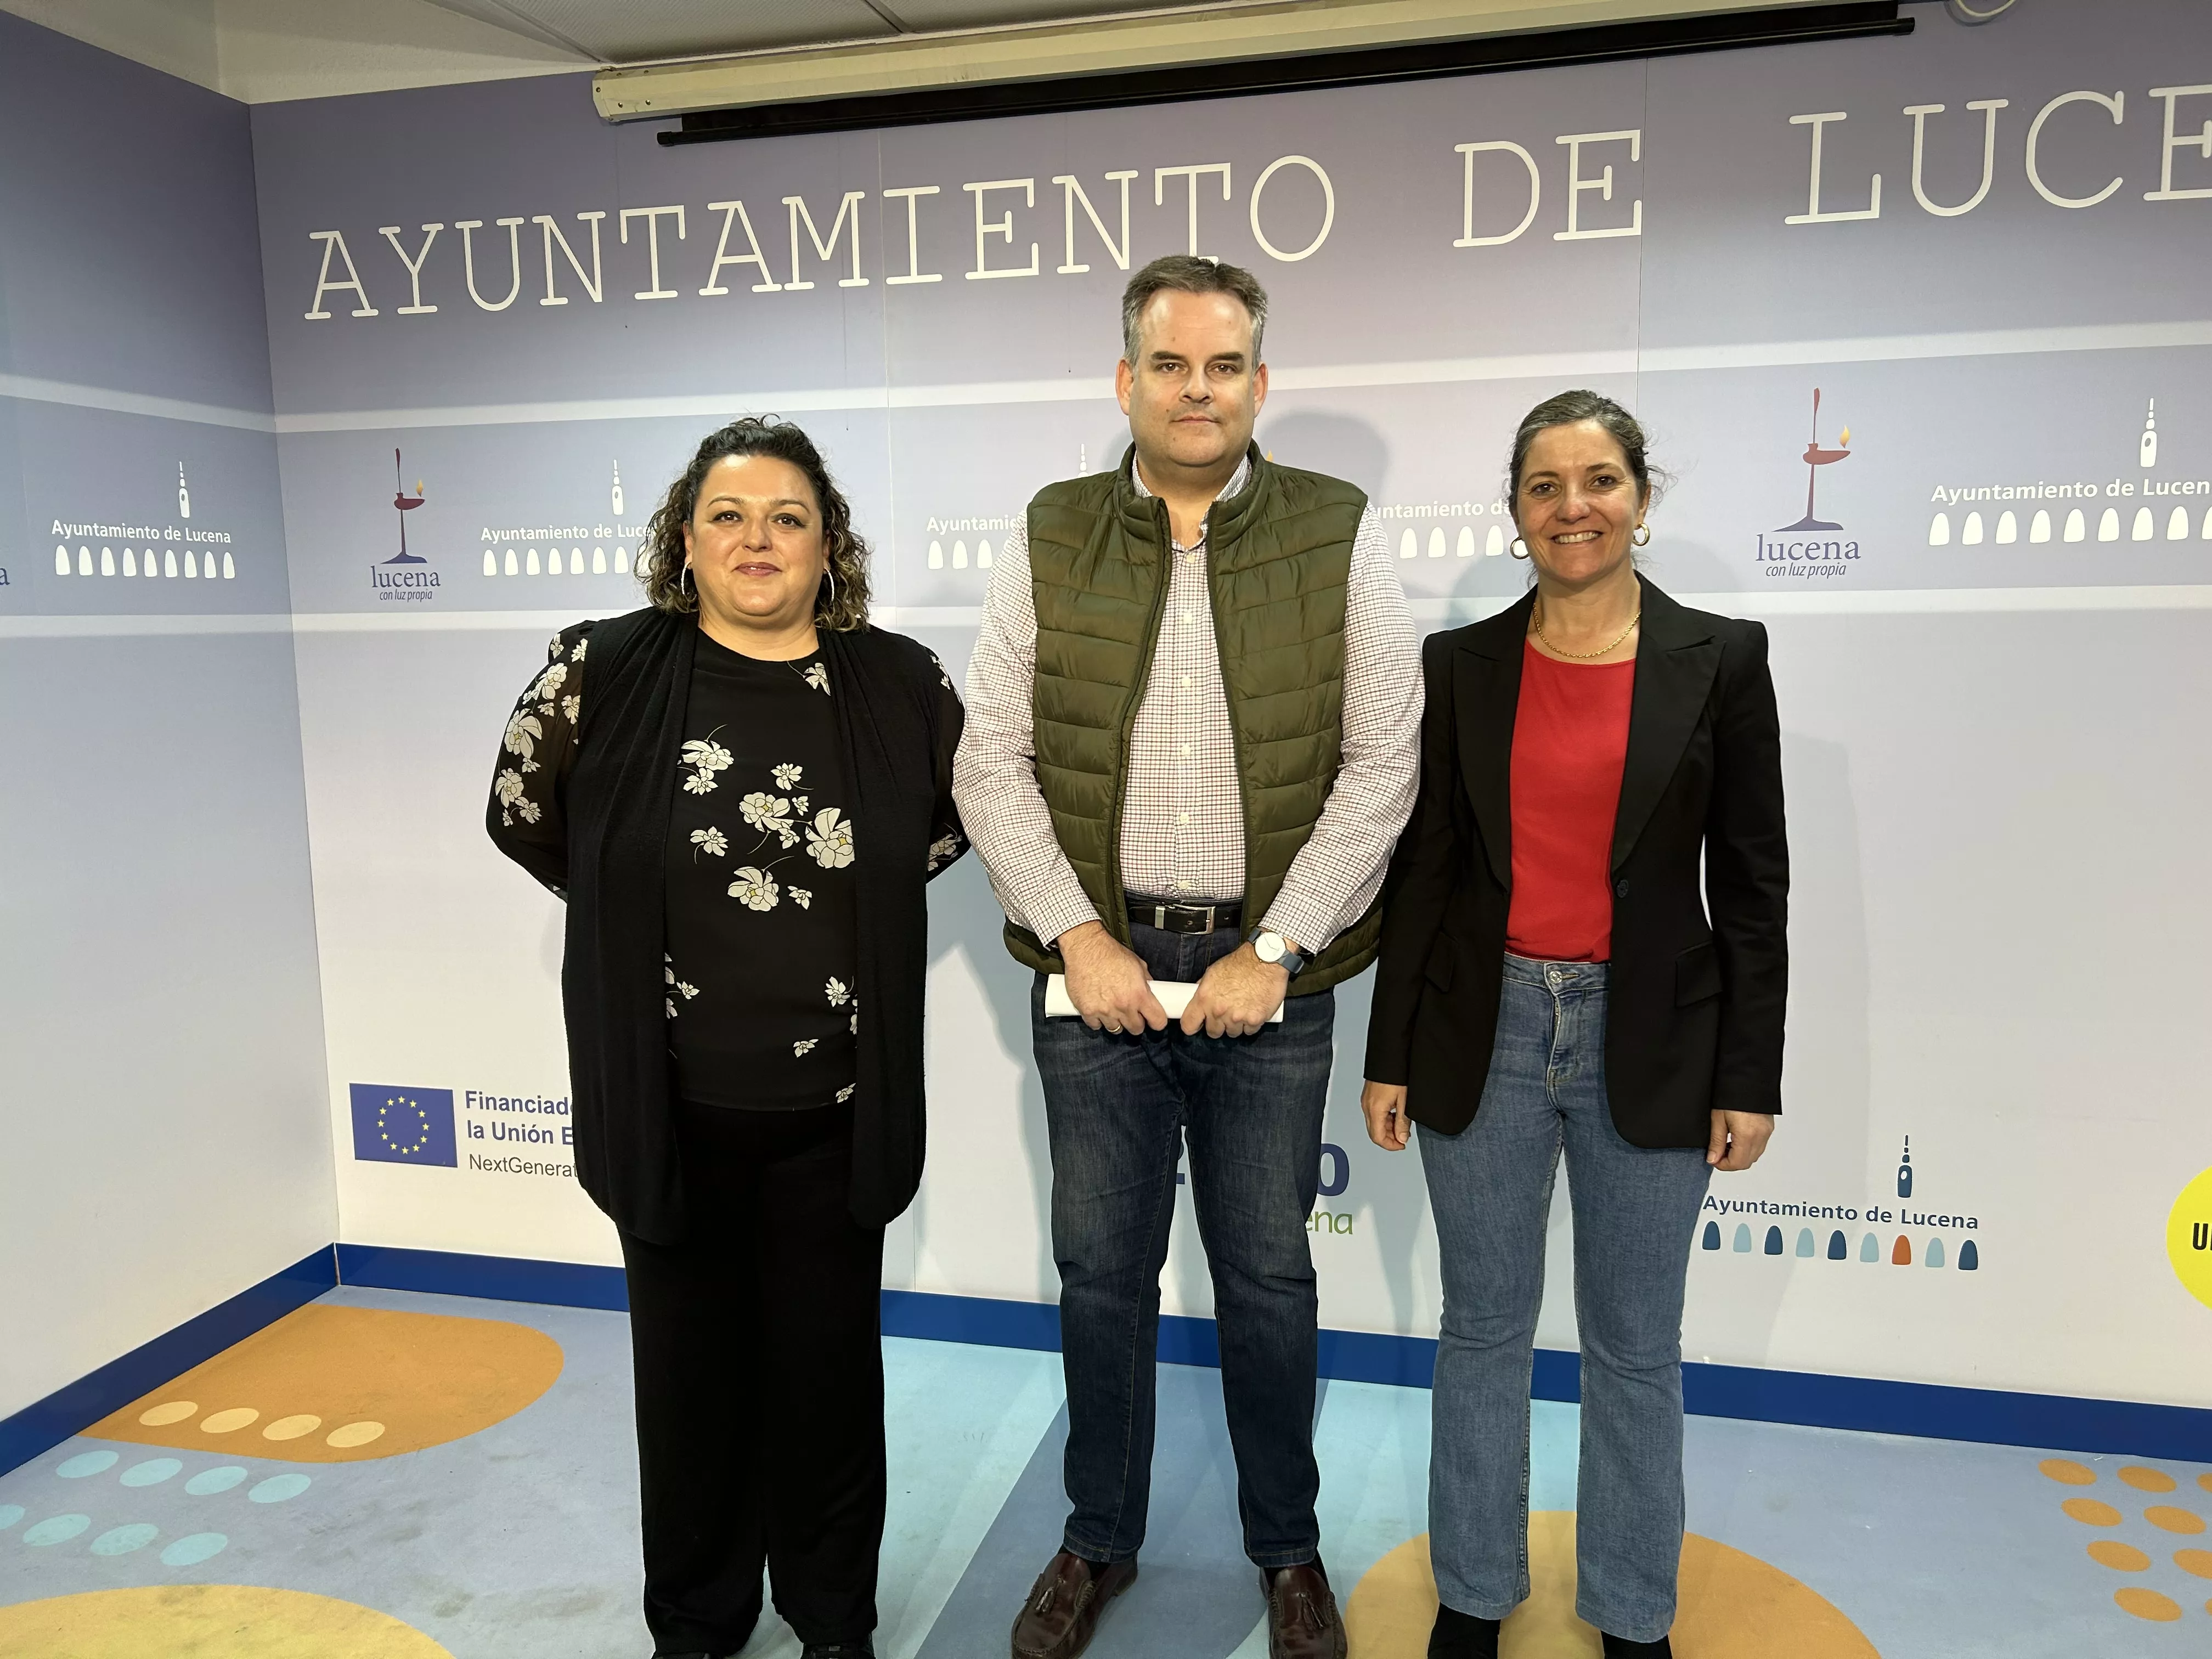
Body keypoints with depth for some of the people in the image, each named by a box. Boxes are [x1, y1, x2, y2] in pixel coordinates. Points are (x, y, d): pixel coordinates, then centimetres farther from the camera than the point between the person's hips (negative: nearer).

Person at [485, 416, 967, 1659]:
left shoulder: (900, 685, -5)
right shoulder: (602, 673, -7)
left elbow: (957, 818, 12)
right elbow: (524, 818, 7)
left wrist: (857, 911, 6)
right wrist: (646, 914, 7)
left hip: (833, 1109, 1)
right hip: (669, 1109, 0)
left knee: (829, 1367, 14)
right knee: (690, 1369, 15)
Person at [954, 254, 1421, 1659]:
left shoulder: (1340, 538, -2)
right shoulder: (1051, 540, 2)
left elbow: (1382, 765, -5)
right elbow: (993, 760, 0)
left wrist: (1273, 952, -11)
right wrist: (1076, 935, -9)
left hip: (1268, 974, -1)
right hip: (1098, 966, 2)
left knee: (1267, 1276, 13)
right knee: (1103, 1271, 14)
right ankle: (1101, 1541, 37)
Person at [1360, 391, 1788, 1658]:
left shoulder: (1721, 658, -2)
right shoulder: (1461, 666, 1)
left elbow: (1752, 883, -1)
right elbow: (1422, 867, 3)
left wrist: (1751, 1077, -3)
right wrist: (1391, 1056, 2)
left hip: (1651, 1043, -1)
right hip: (1485, 1032, 1)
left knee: (1636, 1345, 14)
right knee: (1484, 1328, 14)